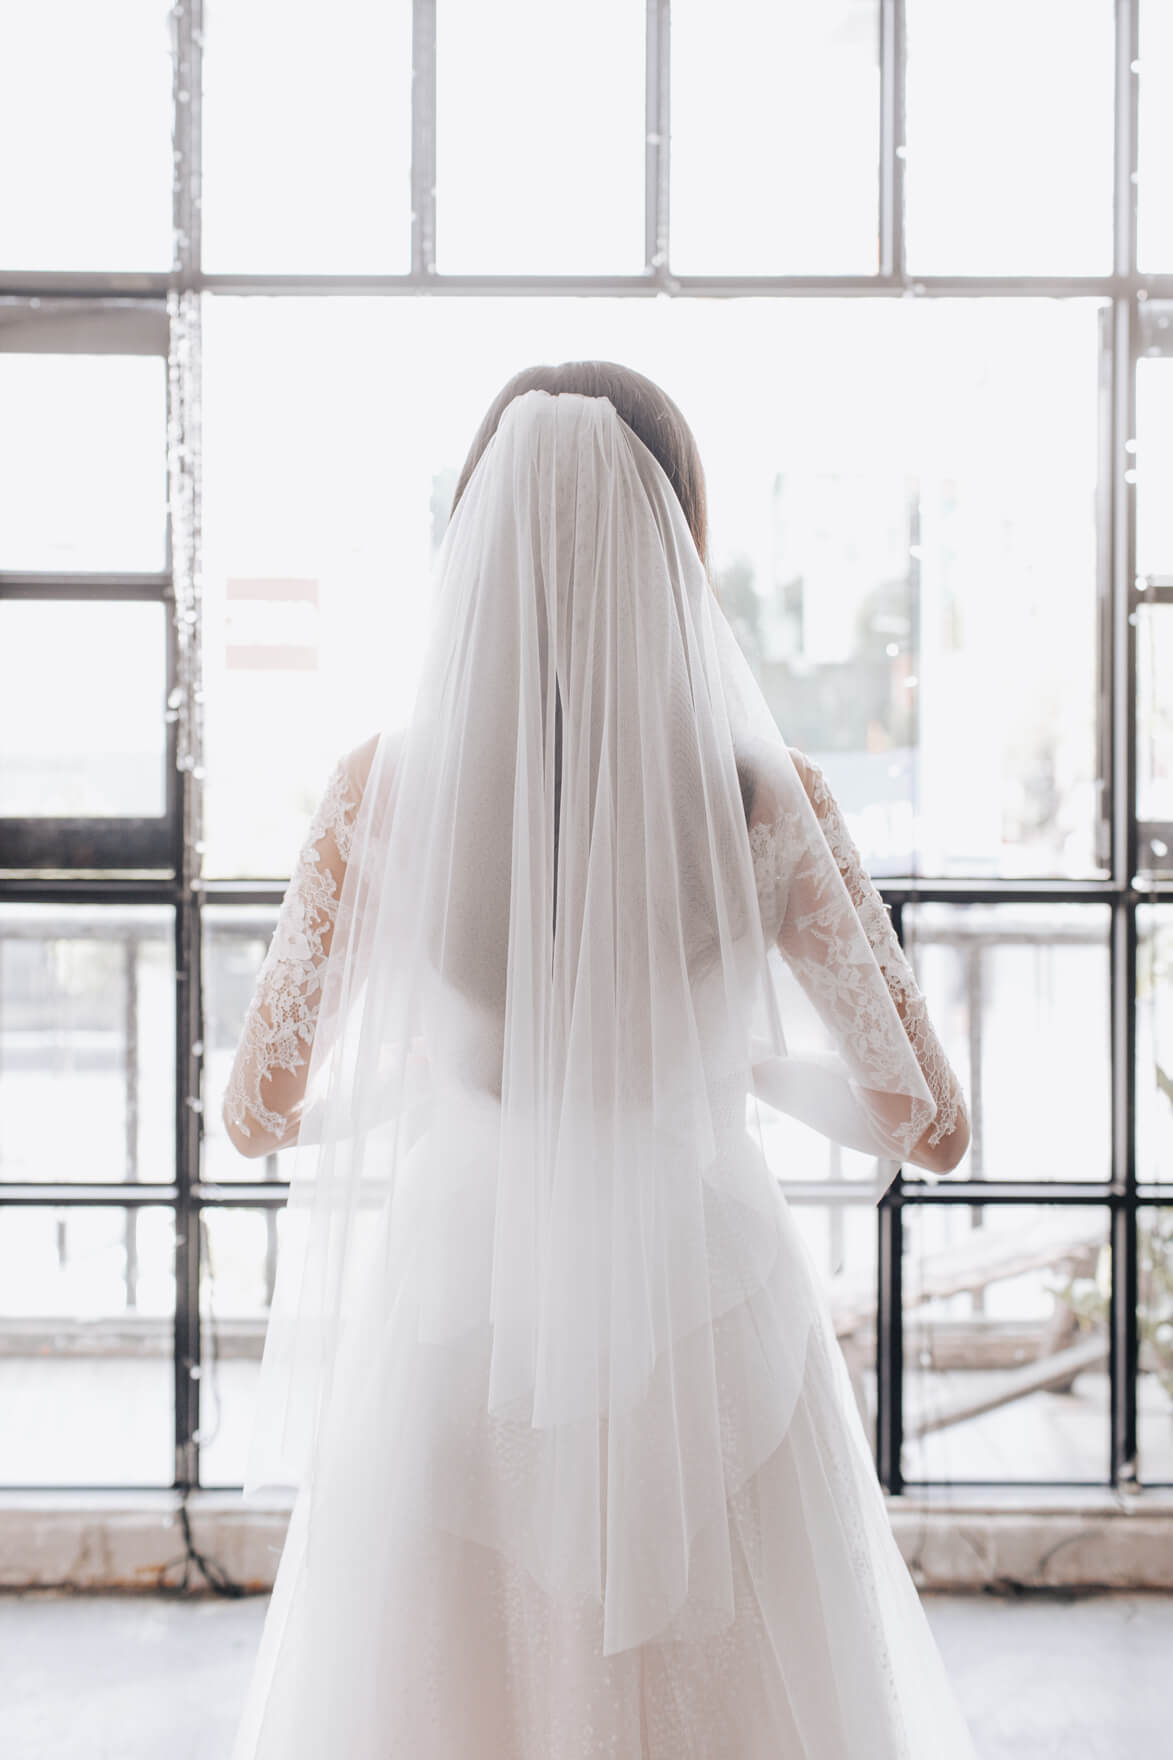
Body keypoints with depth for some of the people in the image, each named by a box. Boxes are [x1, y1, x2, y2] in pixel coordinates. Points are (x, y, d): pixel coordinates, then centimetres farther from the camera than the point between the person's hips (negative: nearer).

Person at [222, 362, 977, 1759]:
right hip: (710, 1335, 0)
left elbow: (259, 1109, 1)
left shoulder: (380, 793, -10)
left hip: (453, 1341, 1)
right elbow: (927, 1123, -3)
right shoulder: (766, 802, -11)